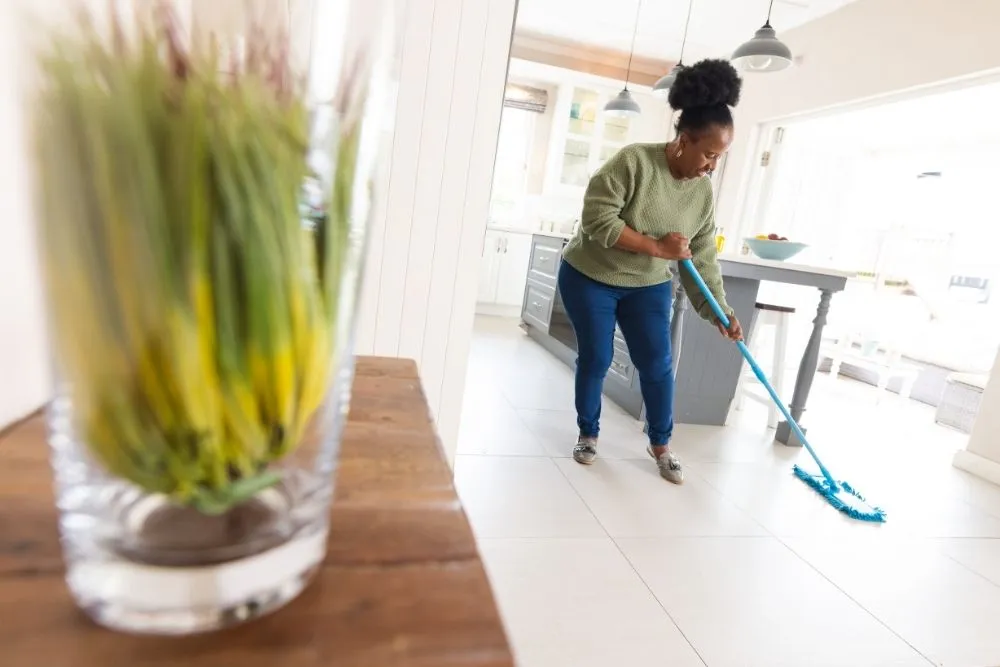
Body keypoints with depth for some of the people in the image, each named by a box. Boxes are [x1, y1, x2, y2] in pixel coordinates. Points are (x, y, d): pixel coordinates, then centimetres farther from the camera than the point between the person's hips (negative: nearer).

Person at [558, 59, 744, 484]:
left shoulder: (704, 191, -4)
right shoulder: (634, 161, -21)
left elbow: (702, 259, -1)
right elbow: (598, 219, -26)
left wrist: (721, 313, -5)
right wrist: (657, 247, -27)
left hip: (647, 286, 5)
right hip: (589, 277, -4)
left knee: (657, 364, 1)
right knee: (595, 359, 1)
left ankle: (660, 444, 22)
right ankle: (588, 434, 24)